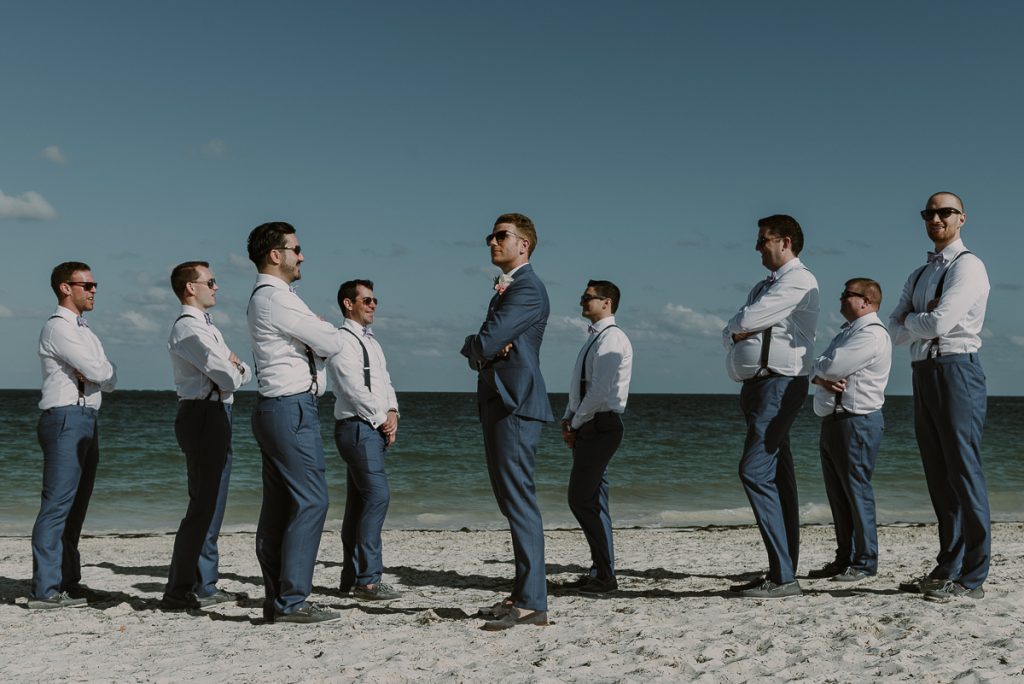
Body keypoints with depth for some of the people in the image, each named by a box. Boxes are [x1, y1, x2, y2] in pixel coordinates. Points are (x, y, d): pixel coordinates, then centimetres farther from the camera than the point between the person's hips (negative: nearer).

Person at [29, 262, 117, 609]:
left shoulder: (84, 331, 22)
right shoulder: (57, 328, -7)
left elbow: (110, 378, 13)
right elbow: (101, 372, -16)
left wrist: (93, 372, -7)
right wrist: (96, 372, 5)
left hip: (86, 420, 10)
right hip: (66, 418, -10)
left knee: (75, 505, 10)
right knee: (57, 505, -11)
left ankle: (68, 581, 16)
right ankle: (45, 590, -12)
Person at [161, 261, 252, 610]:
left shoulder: (206, 327, 20)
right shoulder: (187, 328, -12)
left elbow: (244, 373, 16)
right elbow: (229, 378, -19)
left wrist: (236, 367, -6)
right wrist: (236, 370, 4)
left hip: (215, 416, 10)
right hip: (202, 415, -10)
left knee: (211, 503, 13)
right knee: (203, 505, -10)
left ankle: (205, 585, 20)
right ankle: (180, 590, -6)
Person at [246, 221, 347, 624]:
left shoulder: (262, 299, 19)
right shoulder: (276, 298, -14)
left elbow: (311, 345, 24)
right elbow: (332, 343, -12)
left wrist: (317, 340, 4)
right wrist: (328, 333, 8)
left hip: (276, 408, 10)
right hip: (292, 408, -10)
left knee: (279, 504, 10)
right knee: (310, 500, -9)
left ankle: (276, 599, 15)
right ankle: (291, 601, -7)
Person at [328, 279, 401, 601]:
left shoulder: (371, 342, 20)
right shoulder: (342, 340, -9)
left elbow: (384, 382, 18)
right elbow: (354, 388, -16)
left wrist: (392, 412, 0)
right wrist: (383, 419, -10)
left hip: (375, 429, 9)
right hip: (357, 427, -9)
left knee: (359, 501, 10)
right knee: (377, 495, -15)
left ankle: (352, 577, 15)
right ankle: (367, 580, -13)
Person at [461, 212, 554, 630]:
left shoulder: (527, 289, -10)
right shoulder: (505, 290, 23)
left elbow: (483, 344, -20)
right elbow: (479, 355, 19)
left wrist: (472, 344, 3)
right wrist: (480, 351, -4)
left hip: (515, 407, -10)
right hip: (498, 405, 10)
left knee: (520, 502, -11)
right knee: (512, 502, 12)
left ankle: (532, 603, -9)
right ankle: (523, 595, 19)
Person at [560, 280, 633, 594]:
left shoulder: (611, 338, -13)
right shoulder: (594, 338, 18)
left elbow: (600, 391, -19)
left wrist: (575, 425, -11)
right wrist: (568, 419, 9)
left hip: (600, 425, -10)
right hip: (587, 427, 10)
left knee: (580, 499, -11)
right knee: (593, 500, 11)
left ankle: (605, 575, -6)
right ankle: (601, 570, 18)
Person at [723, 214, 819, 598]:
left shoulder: (798, 281, -7)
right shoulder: (763, 287, 23)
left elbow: (746, 320, -15)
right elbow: (730, 334, 18)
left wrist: (739, 326, 6)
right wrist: (740, 333, -3)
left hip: (780, 383, -10)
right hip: (758, 383, 10)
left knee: (756, 471, -18)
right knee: (776, 477, 8)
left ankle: (783, 576, -18)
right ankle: (782, 572, 11)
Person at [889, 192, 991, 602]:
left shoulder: (968, 266, -5)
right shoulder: (918, 277, 21)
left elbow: (939, 324, -16)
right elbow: (896, 332, 12)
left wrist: (911, 319, 2)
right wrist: (923, 317, -6)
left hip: (956, 369, -8)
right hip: (923, 373, 8)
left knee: (963, 473, -9)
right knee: (939, 476, 10)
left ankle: (972, 579, -6)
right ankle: (948, 569, 17)